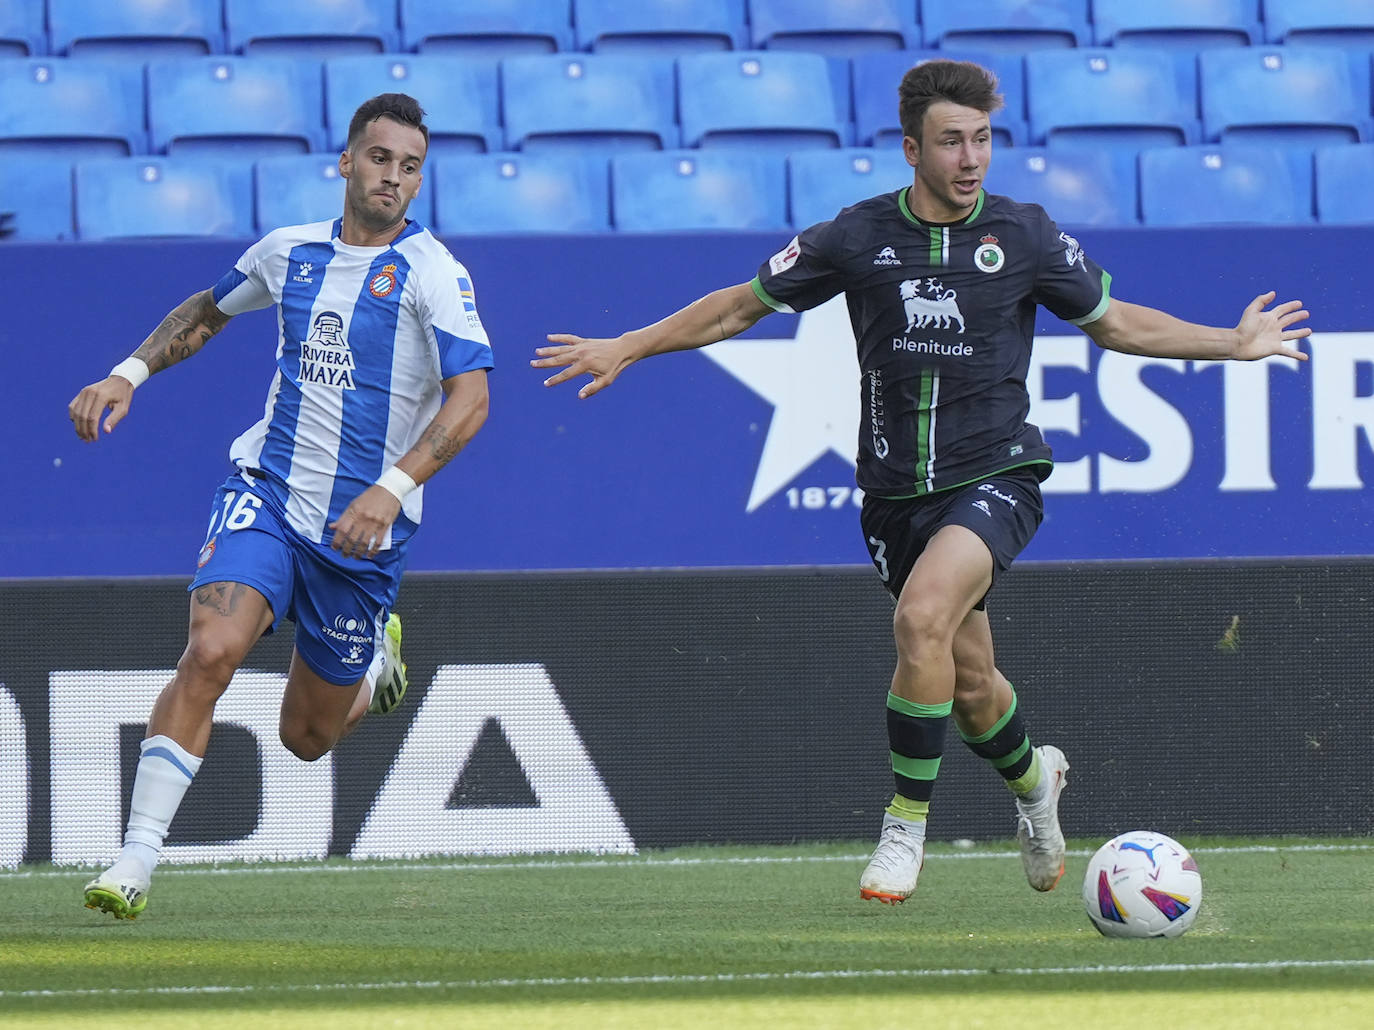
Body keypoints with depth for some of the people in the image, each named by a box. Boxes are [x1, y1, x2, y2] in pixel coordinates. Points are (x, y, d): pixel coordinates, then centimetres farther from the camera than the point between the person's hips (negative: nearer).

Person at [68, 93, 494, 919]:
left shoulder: (431, 271, -9)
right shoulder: (291, 252, 5)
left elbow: (471, 396, -18)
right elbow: (207, 312, 25)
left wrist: (392, 489, -30)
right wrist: (130, 372, 10)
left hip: (363, 529, -2)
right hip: (266, 493, 2)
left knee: (307, 736, 9)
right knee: (211, 650, -25)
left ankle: (376, 660, 46)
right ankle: (137, 859, -23)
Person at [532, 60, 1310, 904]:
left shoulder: (1027, 236, -1)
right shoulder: (860, 237, 0)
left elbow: (1115, 323, 14)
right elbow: (744, 305, 11)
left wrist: (1234, 344, 6)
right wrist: (626, 349, 10)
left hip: (995, 477, -3)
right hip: (898, 491, 3)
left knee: (923, 614, -29)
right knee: (967, 684, 9)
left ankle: (905, 829, -17)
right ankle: (1032, 775, 44)